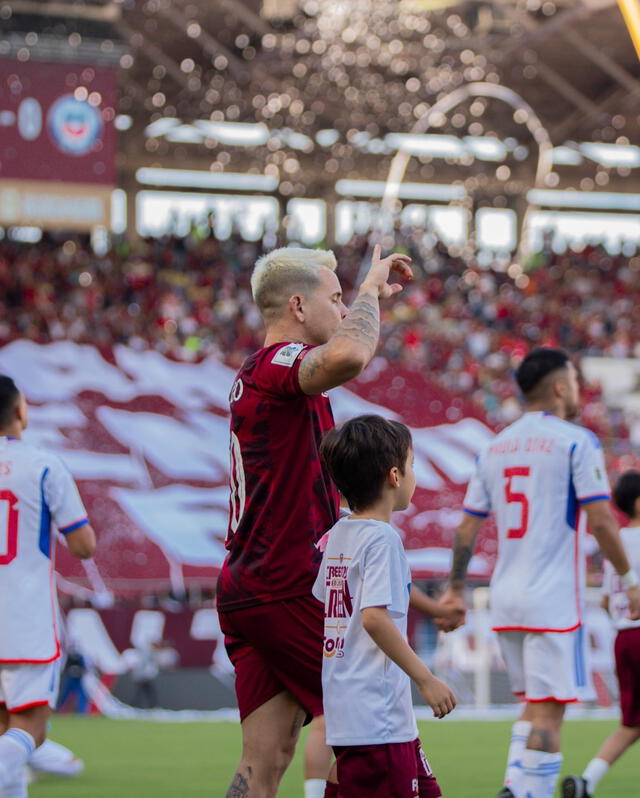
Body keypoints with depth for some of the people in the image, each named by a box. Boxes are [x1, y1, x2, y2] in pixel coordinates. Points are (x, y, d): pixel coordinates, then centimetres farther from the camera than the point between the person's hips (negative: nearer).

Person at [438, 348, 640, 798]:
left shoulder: (494, 448, 12)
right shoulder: (577, 442, -7)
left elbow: (467, 528, 12)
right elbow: (600, 521, -13)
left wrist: (455, 588, 21)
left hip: (507, 598, 7)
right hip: (554, 600, -7)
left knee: (533, 702, 17)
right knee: (549, 709, -4)